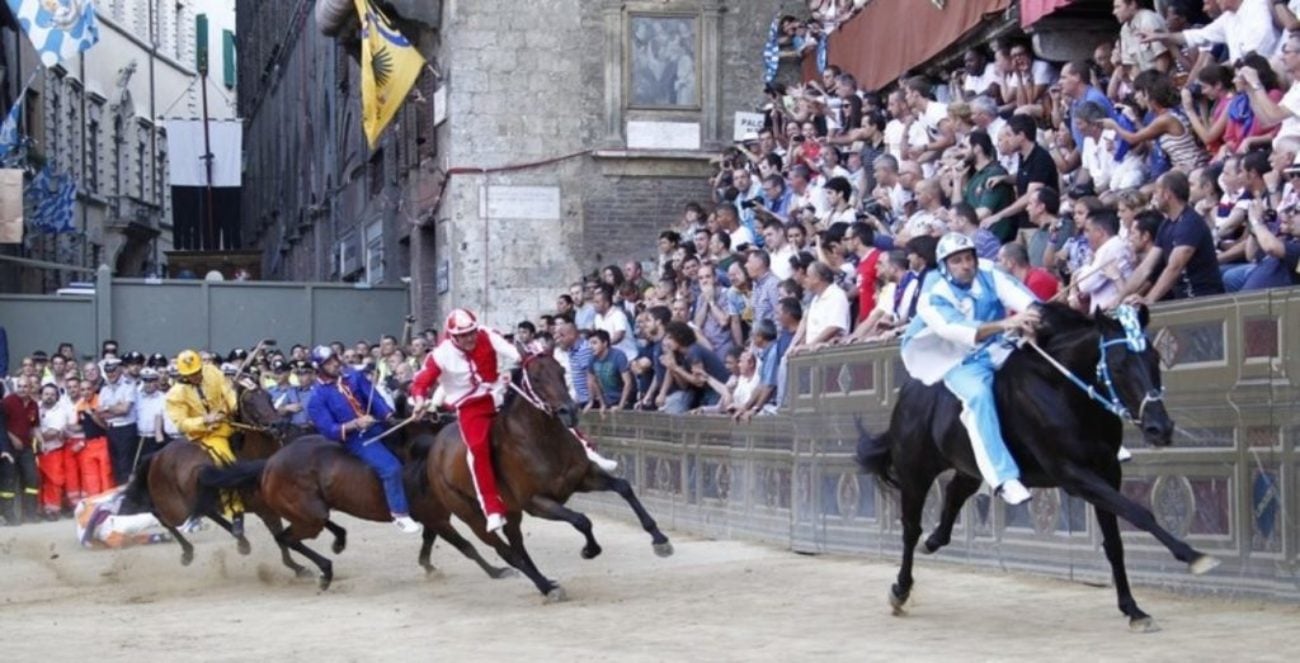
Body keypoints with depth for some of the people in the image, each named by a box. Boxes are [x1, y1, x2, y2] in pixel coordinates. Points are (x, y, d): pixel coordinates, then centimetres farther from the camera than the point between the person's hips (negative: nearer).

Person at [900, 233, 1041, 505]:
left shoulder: (988, 276, -2)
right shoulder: (933, 298, -13)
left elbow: (1020, 296, -18)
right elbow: (958, 330, -30)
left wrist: (1033, 314, -42)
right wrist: (1005, 324, -44)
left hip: (997, 350, 5)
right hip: (960, 362, -5)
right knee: (979, 394, -33)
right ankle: (1005, 478, -39)